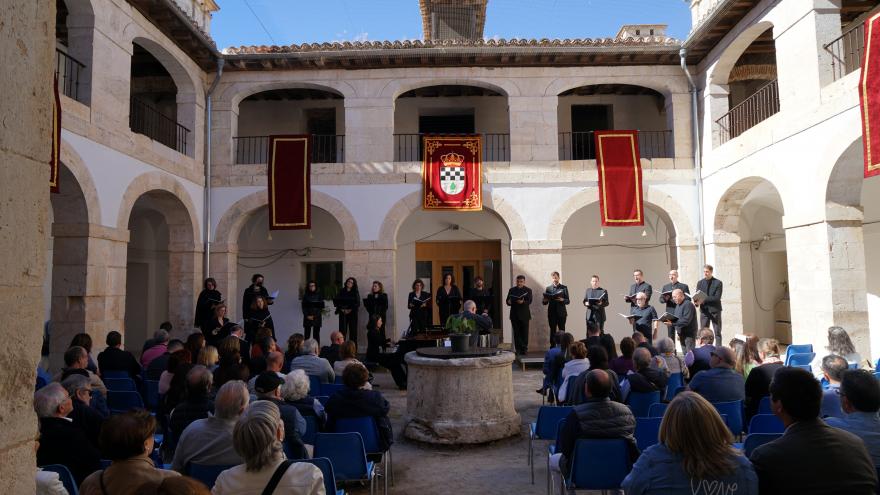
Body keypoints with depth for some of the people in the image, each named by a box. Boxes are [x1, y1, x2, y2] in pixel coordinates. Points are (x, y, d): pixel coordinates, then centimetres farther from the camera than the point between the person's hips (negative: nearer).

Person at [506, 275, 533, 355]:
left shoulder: (528, 290, 3)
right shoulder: (512, 290, 11)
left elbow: (529, 301, -10)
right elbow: (507, 300, 8)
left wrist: (523, 302, -30)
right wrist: (508, 302, -16)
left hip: (524, 315, -2)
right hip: (514, 315, 2)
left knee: (524, 333, 0)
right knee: (516, 333, 3)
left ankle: (524, 349, 6)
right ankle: (518, 349, 6)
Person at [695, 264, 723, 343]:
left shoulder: (718, 283, -2)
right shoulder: (700, 283, 10)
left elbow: (717, 298, -11)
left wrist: (704, 300, -21)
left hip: (715, 310, -3)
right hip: (704, 310, 3)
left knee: (717, 332, 2)